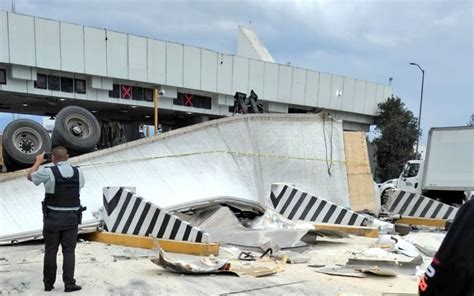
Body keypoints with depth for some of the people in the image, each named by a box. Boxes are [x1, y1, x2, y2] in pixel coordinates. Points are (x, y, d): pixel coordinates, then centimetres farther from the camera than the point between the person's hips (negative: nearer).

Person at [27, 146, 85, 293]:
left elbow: (30, 176, 9)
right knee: (69, 251, 6)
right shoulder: (78, 172, -1)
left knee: (50, 251, 10)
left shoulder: (48, 172, -10)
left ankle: (48, 284, 20)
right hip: (72, 218, 1)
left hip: (52, 218, -1)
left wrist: (38, 162, 24)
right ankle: (69, 284, 4)